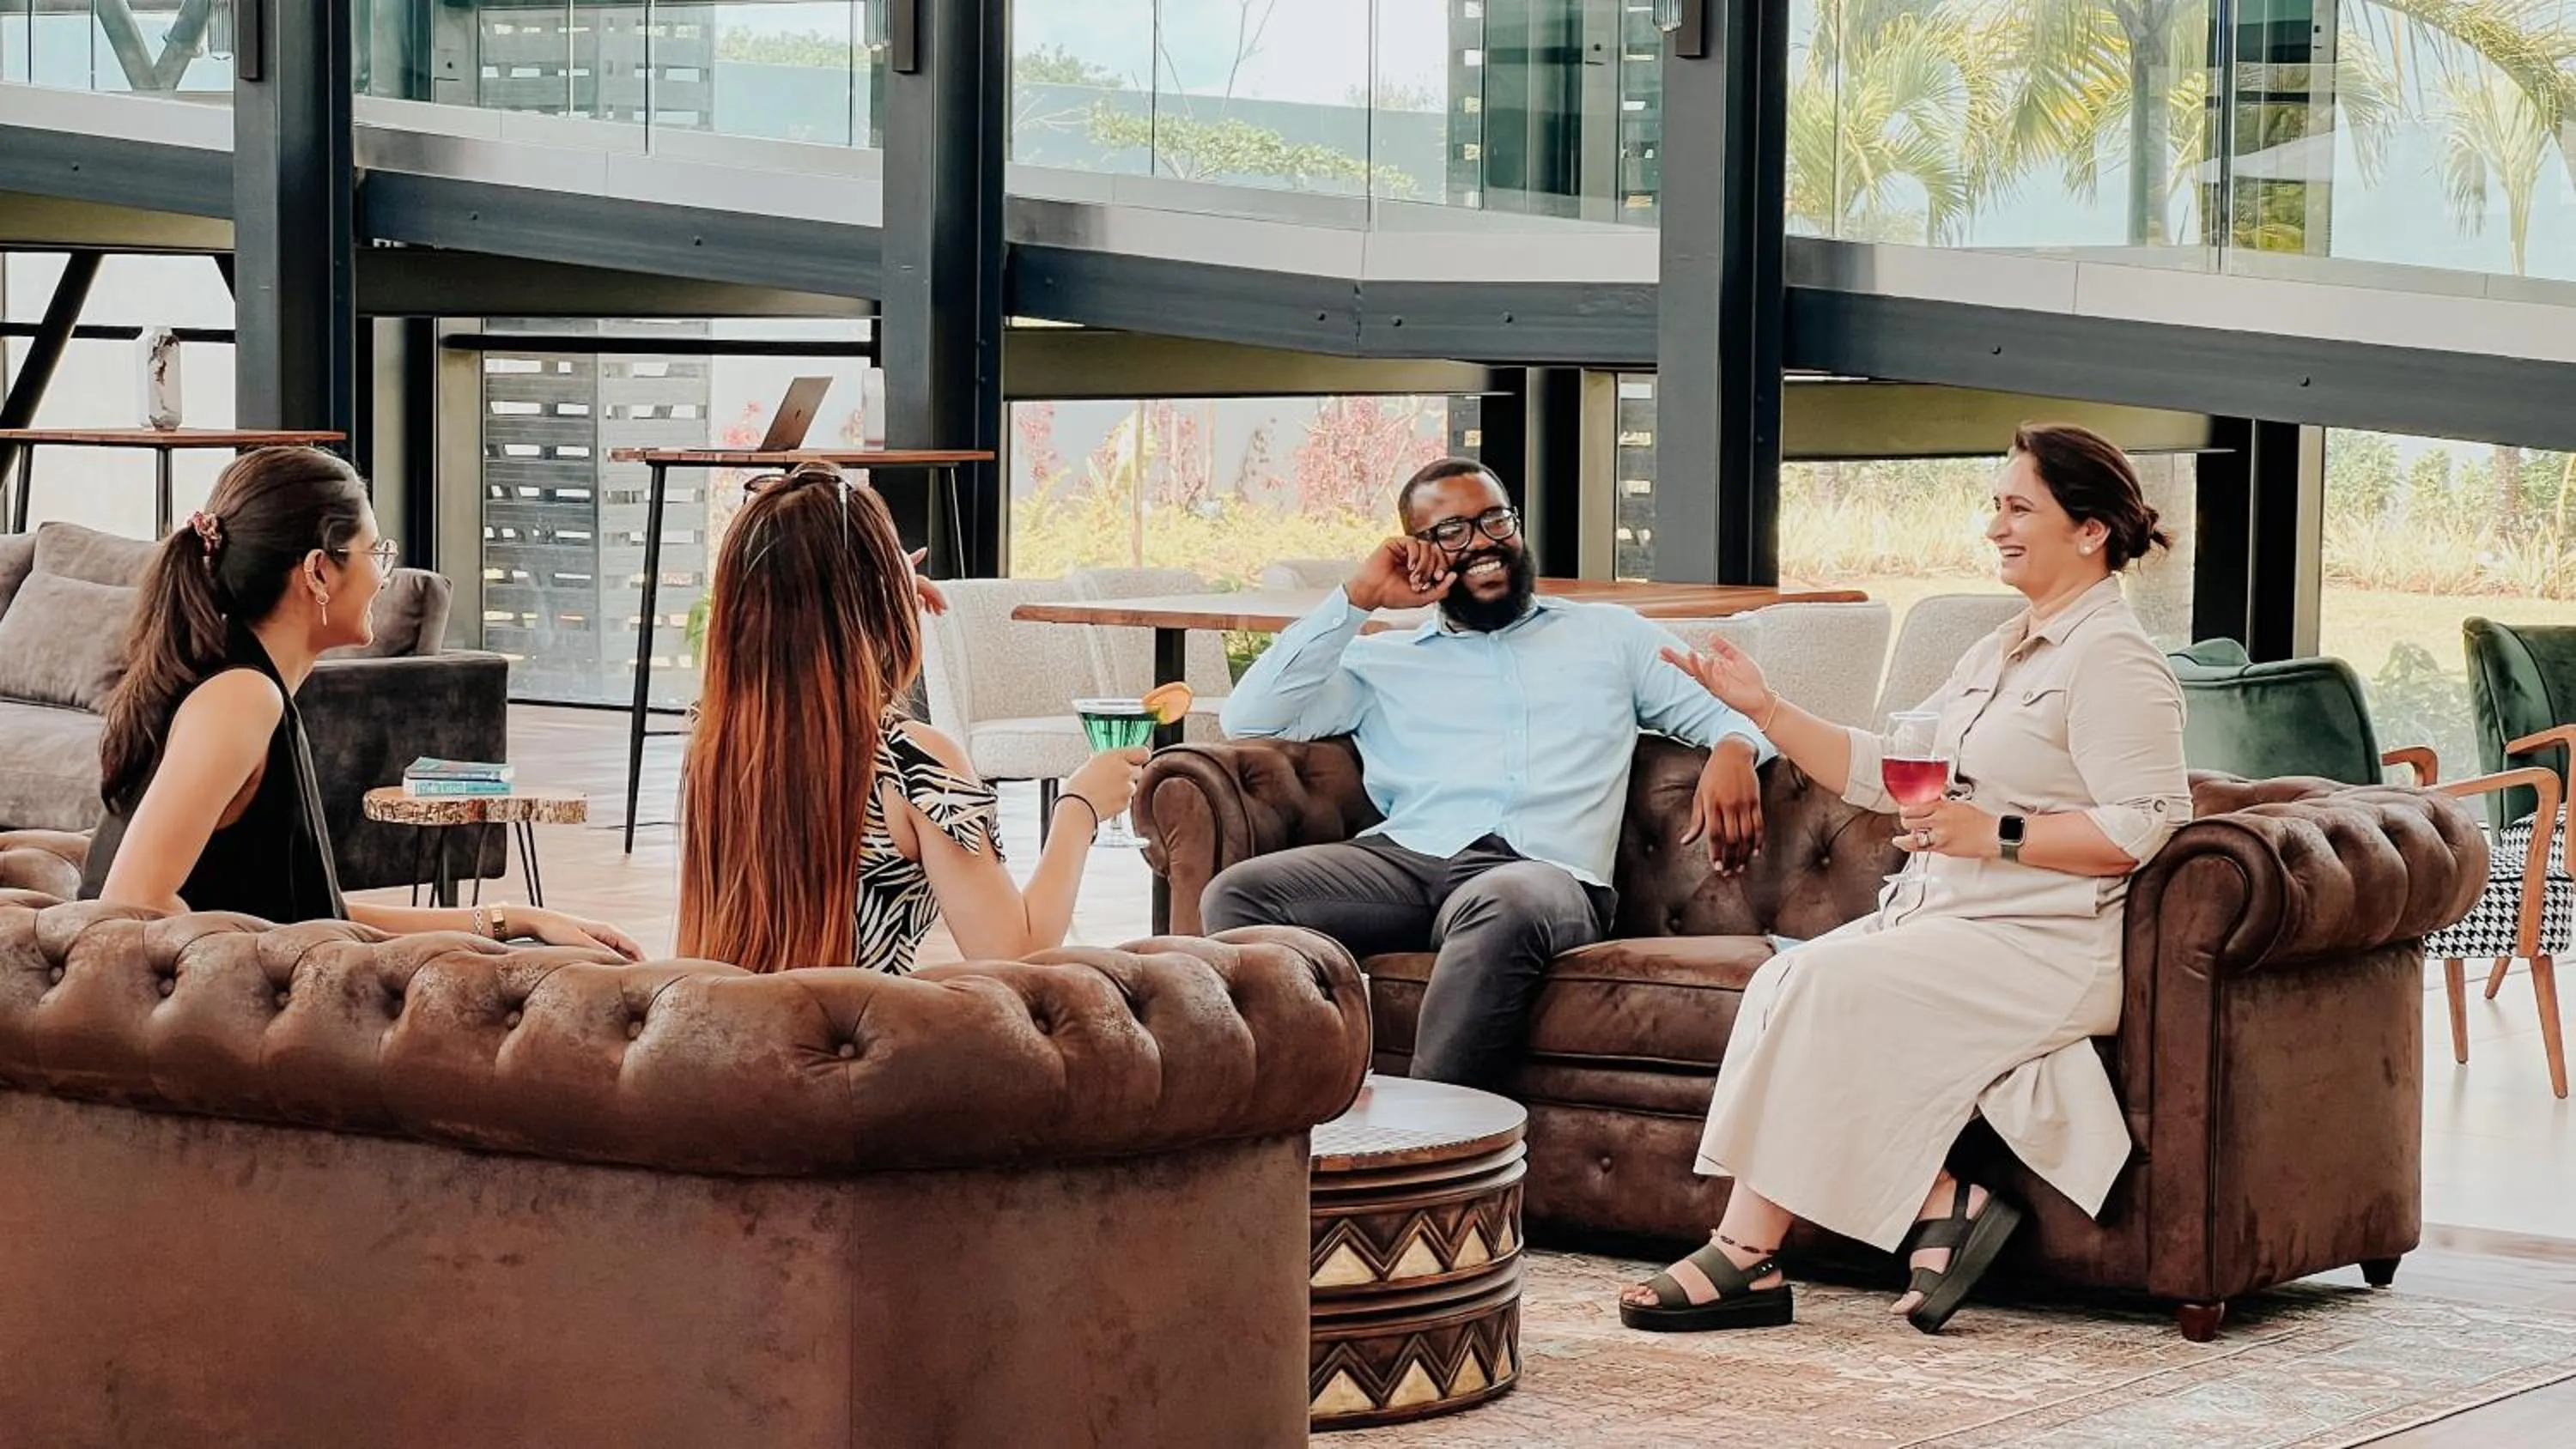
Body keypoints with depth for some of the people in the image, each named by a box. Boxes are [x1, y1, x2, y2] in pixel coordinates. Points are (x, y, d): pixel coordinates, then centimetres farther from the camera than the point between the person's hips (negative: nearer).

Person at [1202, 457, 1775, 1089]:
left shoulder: (1610, 635, 29)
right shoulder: (1381, 660, 26)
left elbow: (1728, 706, 24)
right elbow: (1248, 719, 14)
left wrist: (1733, 749, -3)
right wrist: (1357, 599, 12)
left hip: (1545, 869, -2)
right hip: (1407, 856, 2)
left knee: (1503, 909, -42)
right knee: (1237, 895, -29)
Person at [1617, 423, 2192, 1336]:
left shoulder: (2113, 661, -7)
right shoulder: (2002, 653, 23)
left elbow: (2148, 826, -18)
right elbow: (1886, 776, 23)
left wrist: (1994, 834, -19)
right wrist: (1765, 711, 14)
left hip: (2044, 950, -9)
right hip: (1938, 919, 9)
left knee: (1822, 986, -25)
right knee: (1788, 980, -16)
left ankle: (1749, 1254, -19)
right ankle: (1942, 1207, -16)